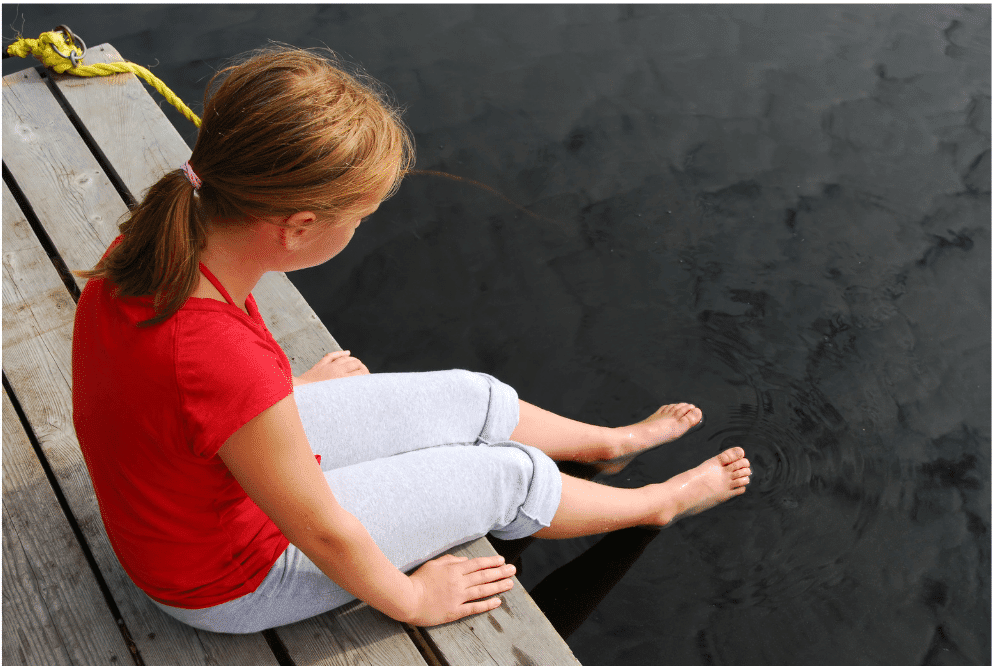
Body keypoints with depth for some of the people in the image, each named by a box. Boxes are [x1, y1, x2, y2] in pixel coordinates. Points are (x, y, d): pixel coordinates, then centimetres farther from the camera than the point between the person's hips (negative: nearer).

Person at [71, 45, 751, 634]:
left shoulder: (148, 245, -19)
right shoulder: (232, 371, -45)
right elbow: (324, 532, -27)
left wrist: (288, 389, 22)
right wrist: (411, 600, -7)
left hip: (217, 465, 7)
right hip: (231, 580, -7)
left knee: (473, 398, 13)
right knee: (511, 475, 6)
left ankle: (613, 439, 44)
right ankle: (660, 503, 38)